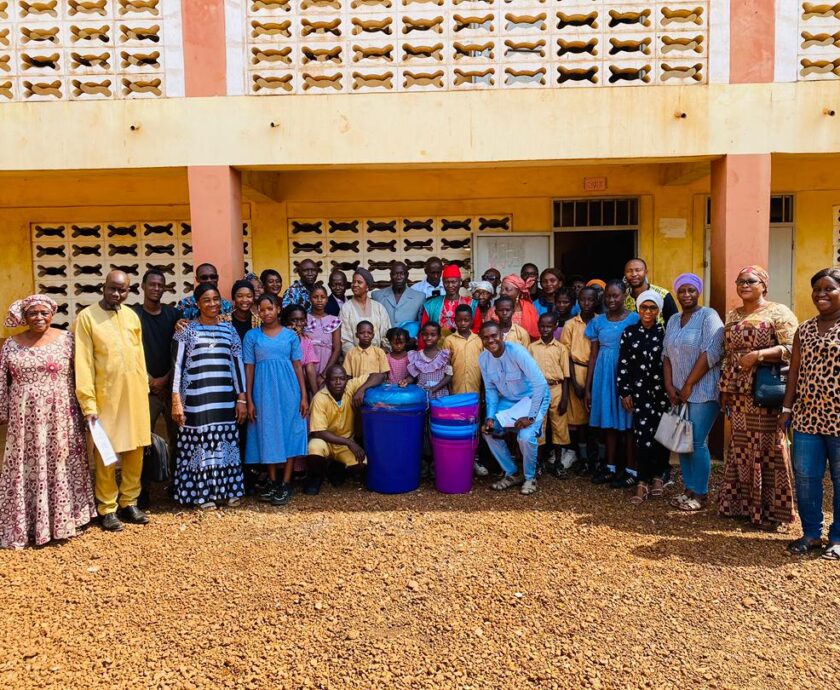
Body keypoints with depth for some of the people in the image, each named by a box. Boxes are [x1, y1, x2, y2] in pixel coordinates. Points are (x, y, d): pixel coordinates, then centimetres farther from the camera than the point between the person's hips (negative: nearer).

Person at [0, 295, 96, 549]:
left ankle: (62, 519, 18)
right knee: (25, 469, 7)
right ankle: (25, 525, 19)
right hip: (24, 419, 2)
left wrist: (80, 409, -3)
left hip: (59, 417, -2)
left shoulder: (65, 339, -1)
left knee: (59, 466, 6)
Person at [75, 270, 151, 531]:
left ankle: (129, 502, 24)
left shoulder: (132, 316, 8)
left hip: (136, 394, 5)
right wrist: (88, 404, -15)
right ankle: (107, 508, 19)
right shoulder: (87, 317, -7)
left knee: (135, 450, 10)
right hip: (106, 396, -4)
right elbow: (83, 363, -10)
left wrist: (144, 389, 11)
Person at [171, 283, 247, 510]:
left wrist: (241, 398, 5)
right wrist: (176, 400, -8)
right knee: (200, 442, 0)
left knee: (224, 442, 7)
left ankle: (226, 489, 18)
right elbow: (177, 365, -2)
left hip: (225, 398, 3)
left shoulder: (229, 329, 9)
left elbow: (238, 364, 9)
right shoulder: (187, 330, 1)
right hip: (197, 398, -3)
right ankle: (202, 493, 10)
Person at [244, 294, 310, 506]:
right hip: (264, 391, 0)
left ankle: (286, 483, 5)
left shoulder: (290, 335, 6)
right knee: (267, 434, 5)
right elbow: (249, 368, 4)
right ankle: (272, 481, 17)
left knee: (289, 433, -1)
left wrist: (304, 396, -1)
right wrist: (249, 400, -1)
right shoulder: (252, 336, 5)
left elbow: (298, 366, 5)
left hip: (288, 390, 0)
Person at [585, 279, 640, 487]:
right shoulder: (598, 321, 7)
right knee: (608, 421, 9)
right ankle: (610, 466, 20)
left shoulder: (634, 319, -3)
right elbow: (593, 355, 9)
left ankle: (629, 469, 11)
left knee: (627, 422, 2)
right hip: (604, 375, 3)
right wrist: (587, 387, 7)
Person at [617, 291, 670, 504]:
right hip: (639, 391, 0)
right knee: (643, 435, -7)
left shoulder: (665, 333, 3)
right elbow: (623, 365, 4)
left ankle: (657, 476, 22)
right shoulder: (629, 333, 4)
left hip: (662, 390, 1)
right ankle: (643, 482, -1)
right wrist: (624, 392, 0)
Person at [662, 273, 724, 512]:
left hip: (702, 391, -6)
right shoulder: (673, 320, 14)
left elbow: (711, 353, -17)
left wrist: (688, 385, -16)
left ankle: (701, 494, 7)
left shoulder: (708, 316, -7)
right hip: (679, 392, 7)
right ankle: (689, 488, 21)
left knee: (698, 442, -5)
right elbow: (666, 354, 10)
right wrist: (670, 386, -2)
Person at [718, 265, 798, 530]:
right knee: (740, 447, 11)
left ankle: (769, 510, 10)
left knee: (766, 447, -1)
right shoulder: (732, 316, 15)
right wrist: (724, 389, 14)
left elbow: (792, 348, -14)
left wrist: (758, 354, -23)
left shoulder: (778, 312, -4)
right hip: (737, 393, 6)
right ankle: (739, 503, 22)